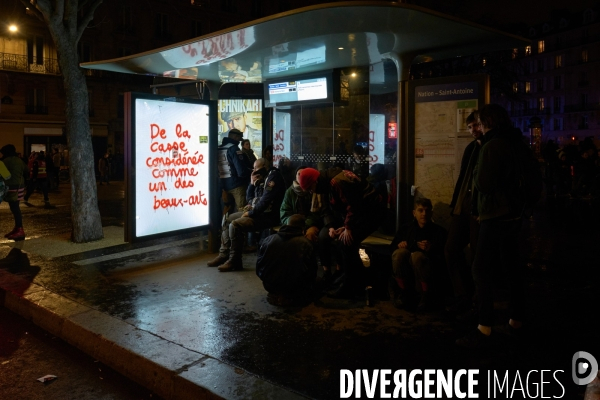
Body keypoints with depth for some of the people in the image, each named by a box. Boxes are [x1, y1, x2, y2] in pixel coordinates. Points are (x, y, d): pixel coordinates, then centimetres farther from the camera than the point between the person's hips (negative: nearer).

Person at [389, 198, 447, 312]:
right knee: (400, 253, -30)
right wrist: (417, 246, -11)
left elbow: (441, 255, -4)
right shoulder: (405, 228, 11)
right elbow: (393, 247, 2)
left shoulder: (439, 231, 5)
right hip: (406, 268, 2)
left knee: (417, 255, -34)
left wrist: (431, 249, -23)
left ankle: (426, 296, -15)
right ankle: (404, 291, -8)